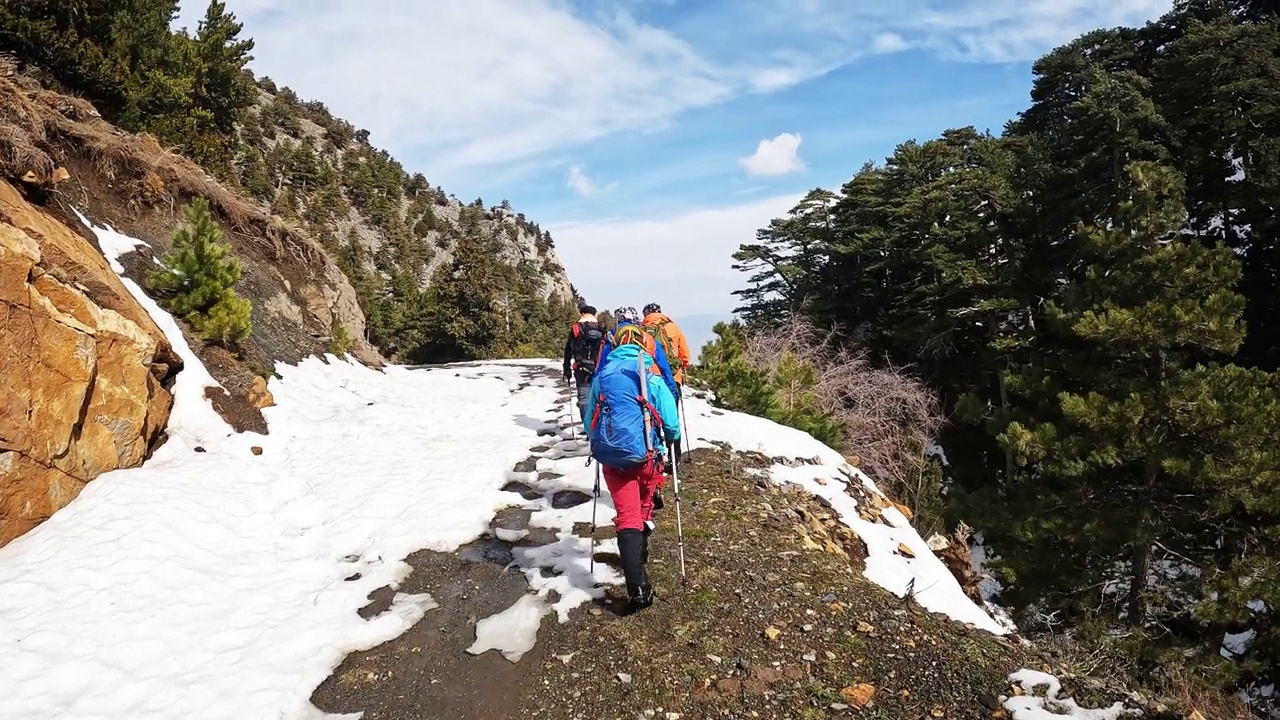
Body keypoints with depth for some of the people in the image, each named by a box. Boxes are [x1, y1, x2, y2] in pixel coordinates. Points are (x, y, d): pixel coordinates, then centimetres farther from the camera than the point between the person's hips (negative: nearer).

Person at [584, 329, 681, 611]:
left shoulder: (601, 376, 6)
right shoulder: (653, 379, -2)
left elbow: (589, 422, 13)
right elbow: (672, 426, -1)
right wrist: (672, 440, 21)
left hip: (611, 457, 1)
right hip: (645, 454, -1)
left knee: (627, 517, 3)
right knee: (643, 509, 26)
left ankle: (637, 589, -8)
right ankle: (639, 558, 39)